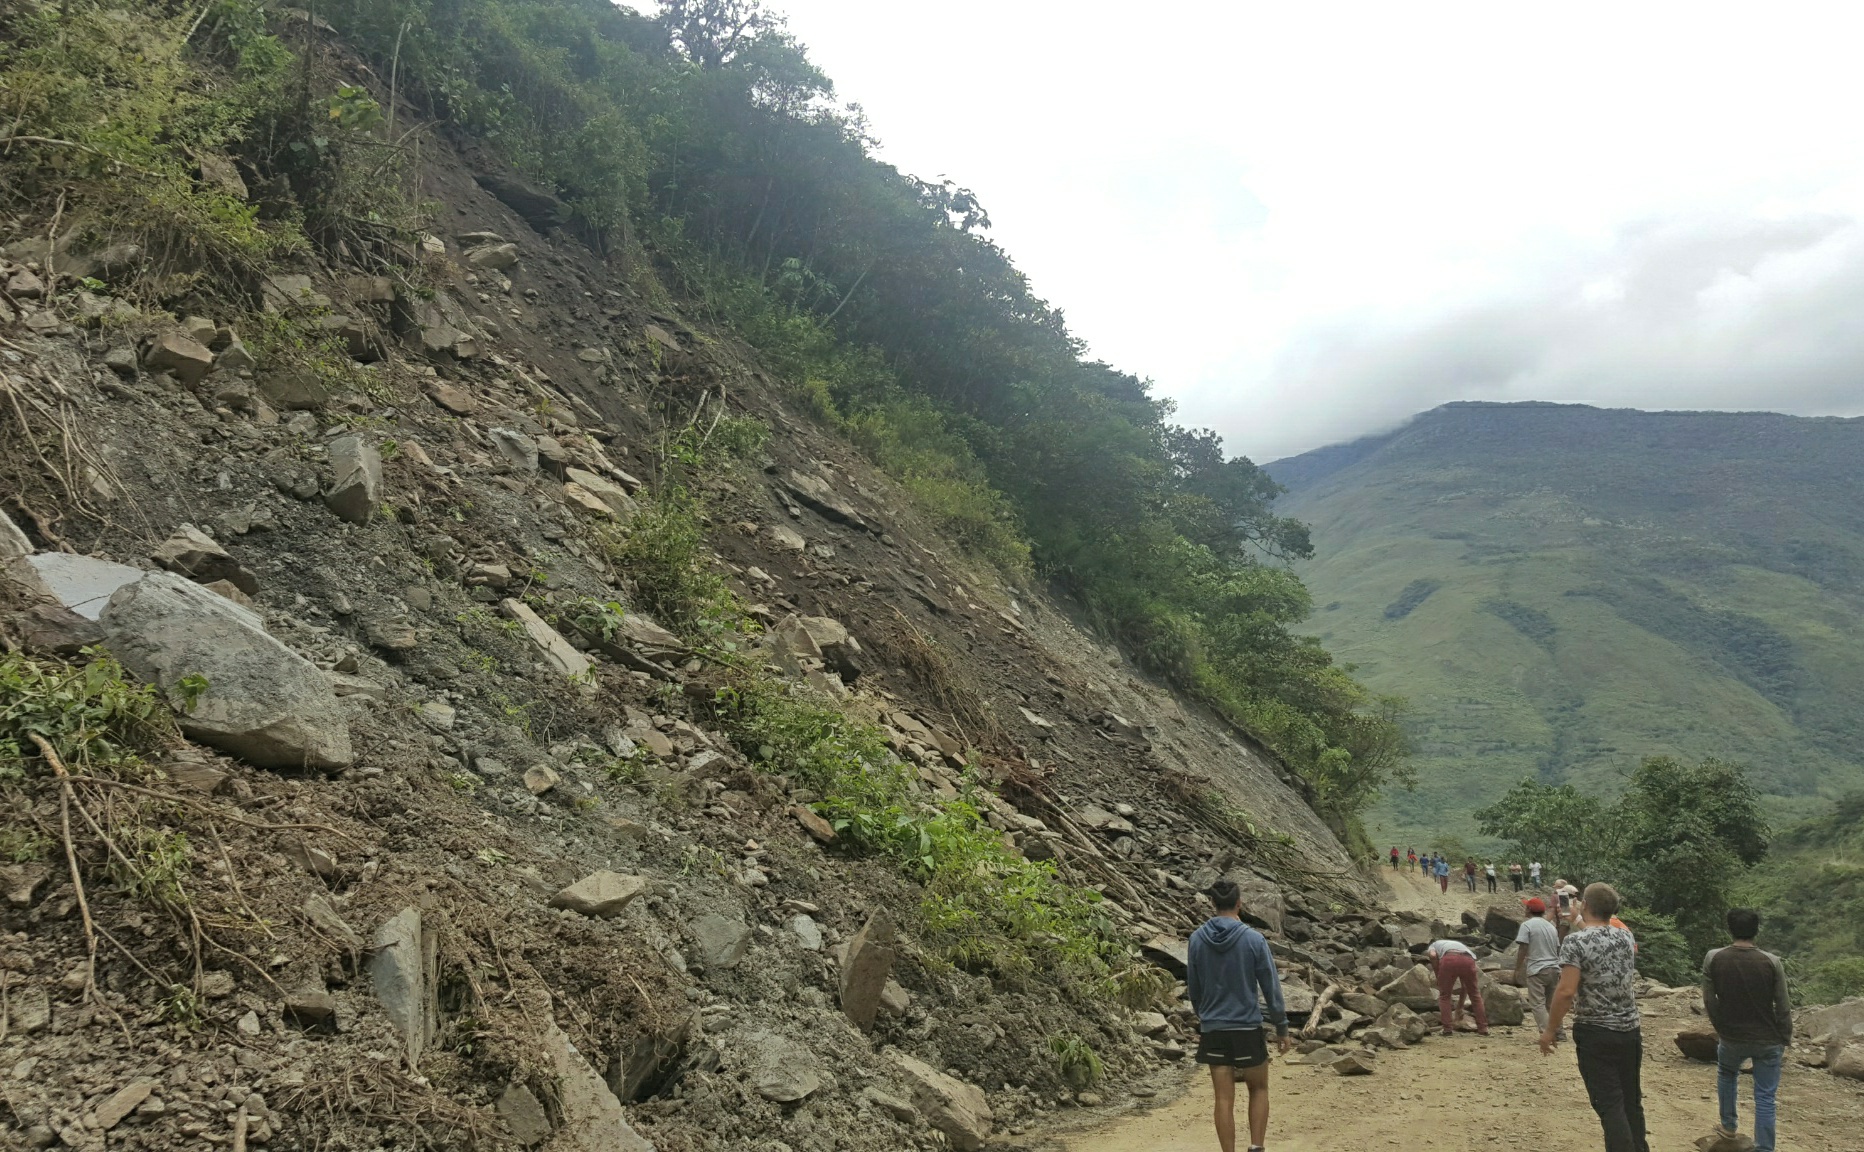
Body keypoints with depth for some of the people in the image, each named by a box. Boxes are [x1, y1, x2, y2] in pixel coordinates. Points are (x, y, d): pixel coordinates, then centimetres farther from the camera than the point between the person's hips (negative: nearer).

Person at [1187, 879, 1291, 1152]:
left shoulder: (1197, 939, -3)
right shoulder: (1253, 939, -11)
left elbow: (1193, 987, 7)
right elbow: (1271, 987, -5)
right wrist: (1281, 1027, 5)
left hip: (1212, 1030, 2)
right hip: (1248, 1028, -2)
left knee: (1224, 1099, 7)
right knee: (1259, 1089, 17)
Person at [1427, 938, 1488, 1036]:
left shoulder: (1433, 946, 37)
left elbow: (1432, 955, 6)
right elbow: (1464, 986, 44)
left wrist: (1437, 977, 19)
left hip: (1449, 960, -3)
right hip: (1468, 961, 3)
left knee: (1444, 996, 18)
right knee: (1475, 996, 24)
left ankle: (1448, 1029, 12)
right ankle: (1483, 1029, 22)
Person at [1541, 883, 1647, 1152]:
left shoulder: (1575, 942, -15)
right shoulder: (1626, 936, 3)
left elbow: (1566, 991, -22)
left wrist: (1550, 1029, -12)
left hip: (1595, 1034, -6)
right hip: (1630, 1031, 6)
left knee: (1610, 1104, -2)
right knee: (1631, 1101, 16)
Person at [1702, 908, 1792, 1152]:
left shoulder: (1713, 959, -11)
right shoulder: (1772, 963, -14)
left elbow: (1709, 1001, -4)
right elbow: (1783, 1007, -8)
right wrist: (1785, 1039, 6)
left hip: (1732, 1038, 1)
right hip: (1768, 1040, -1)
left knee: (1726, 1074, 30)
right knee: (1764, 1098, 7)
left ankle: (1728, 1125, 37)